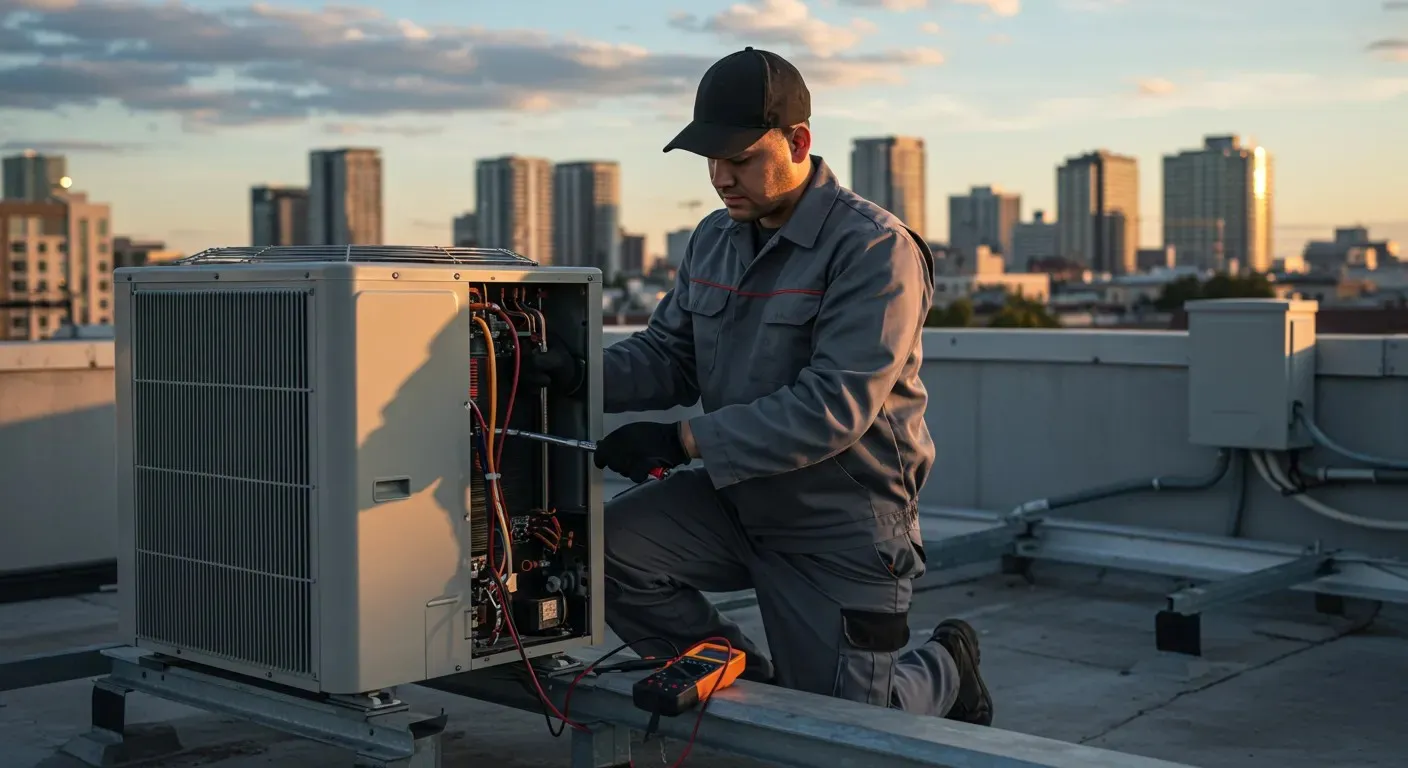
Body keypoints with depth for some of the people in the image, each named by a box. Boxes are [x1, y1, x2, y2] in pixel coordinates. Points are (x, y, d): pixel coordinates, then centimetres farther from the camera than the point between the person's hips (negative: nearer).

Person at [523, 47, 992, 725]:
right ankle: (754, 683, 6)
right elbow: (669, 356, 6)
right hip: (735, 501, 6)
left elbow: (835, 406, -27)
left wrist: (684, 441, -29)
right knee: (606, 549, -17)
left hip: (840, 527, -6)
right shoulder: (715, 238, 5)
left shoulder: (874, 249, -19)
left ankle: (945, 670, 35)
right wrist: (581, 373, -14)